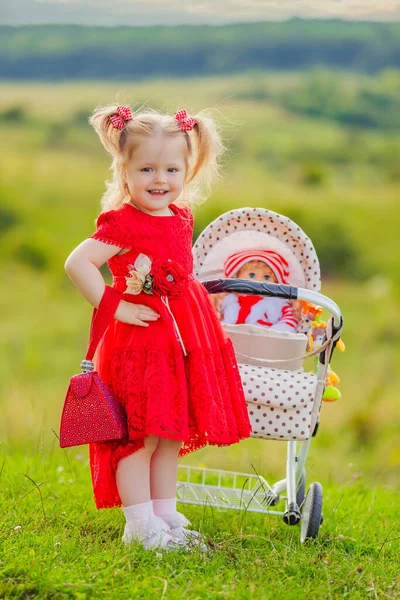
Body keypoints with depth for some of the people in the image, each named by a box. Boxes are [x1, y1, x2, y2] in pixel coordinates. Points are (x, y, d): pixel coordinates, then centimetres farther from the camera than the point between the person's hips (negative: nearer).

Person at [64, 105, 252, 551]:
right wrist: (114, 307, -21)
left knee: (171, 436, 14)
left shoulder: (180, 219, 9)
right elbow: (77, 263, -25)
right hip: (138, 344, -8)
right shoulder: (123, 224, -16)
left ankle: (166, 519, 24)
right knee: (141, 437, -3)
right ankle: (140, 526, 6)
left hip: (179, 340, 8)